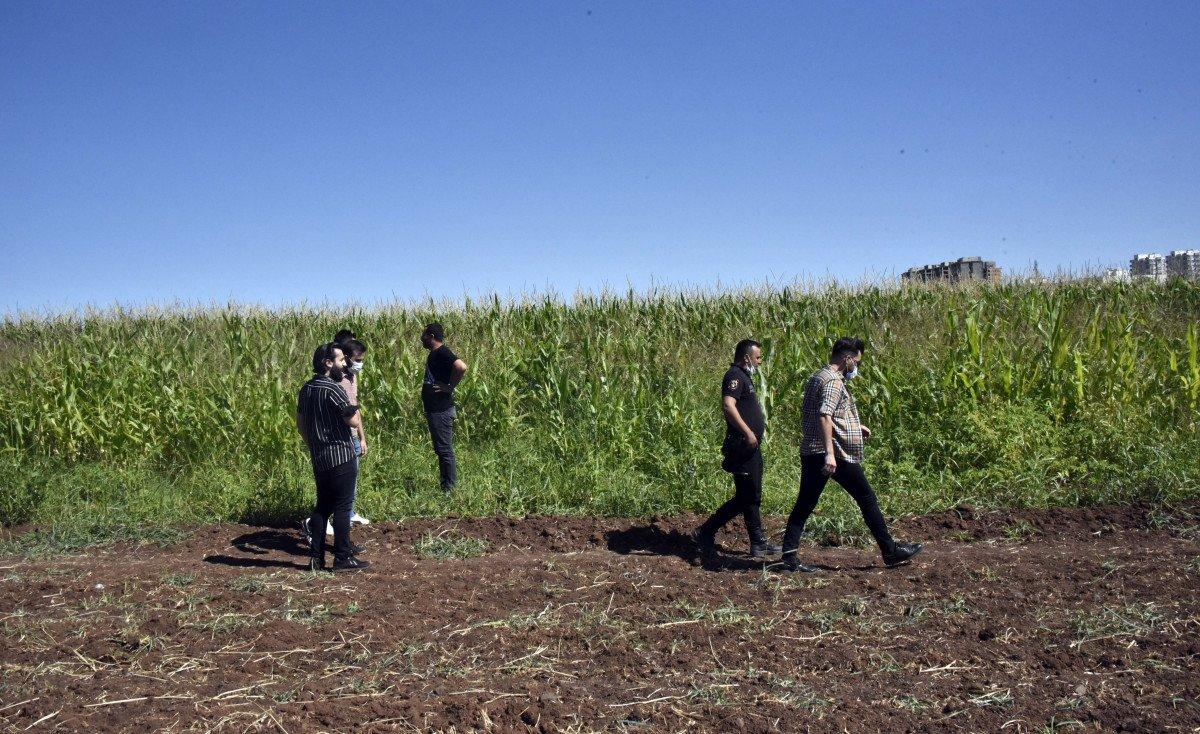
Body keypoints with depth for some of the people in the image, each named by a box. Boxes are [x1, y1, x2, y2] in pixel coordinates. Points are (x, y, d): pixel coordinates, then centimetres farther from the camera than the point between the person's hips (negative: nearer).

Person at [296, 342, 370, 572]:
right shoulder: (332, 389, -18)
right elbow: (354, 421, -17)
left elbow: (301, 425, 16)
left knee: (322, 507, 14)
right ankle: (343, 557, 4)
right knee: (342, 507, -1)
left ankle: (316, 557, 16)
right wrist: (353, 405, 0)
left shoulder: (306, 389, 9)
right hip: (340, 457, -8)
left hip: (319, 459, 8)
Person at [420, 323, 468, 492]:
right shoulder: (434, 354, 15)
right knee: (441, 450, 14)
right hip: (434, 409, 10)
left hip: (441, 410, -10)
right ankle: (445, 487, 21)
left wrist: (450, 387, -21)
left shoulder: (442, 353, -15)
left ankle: (451, 489, 1)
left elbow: (461, 367, -32)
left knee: (445, 450, -5)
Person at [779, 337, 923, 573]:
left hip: (810, 452, 9)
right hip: (838, 454, -9)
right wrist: (829, 453, -32)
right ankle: (890, 551, 11)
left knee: (804, 504, 5)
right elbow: (824, 416, -26)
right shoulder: (833, 381, -12)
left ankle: (789, 556, -1)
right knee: (867, 498, 3)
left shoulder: (818, 377, 19)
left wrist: (855, 426, 33)